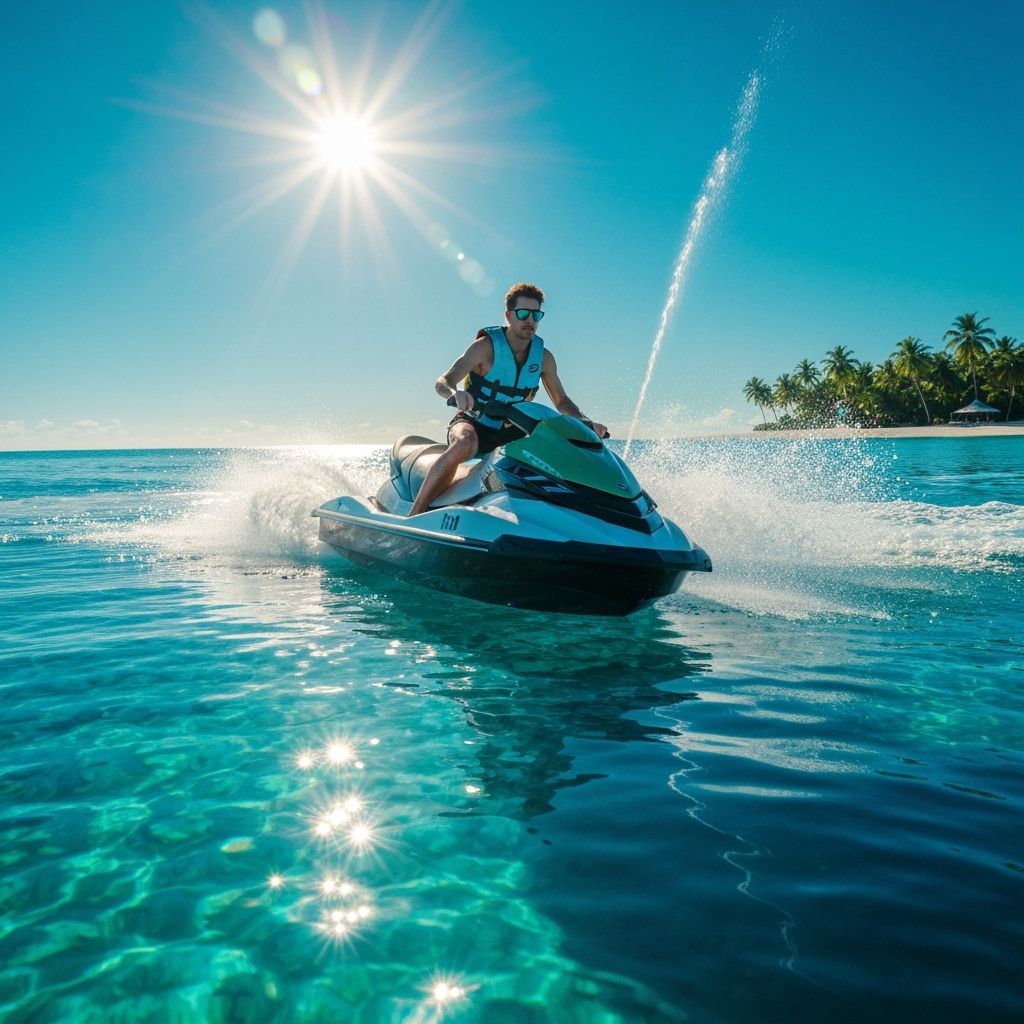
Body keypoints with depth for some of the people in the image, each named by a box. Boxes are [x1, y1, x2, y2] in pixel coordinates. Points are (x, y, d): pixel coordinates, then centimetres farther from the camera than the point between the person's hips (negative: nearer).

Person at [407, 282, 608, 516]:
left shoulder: (543, 356, 2)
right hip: (473, 424, -5)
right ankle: (414, 514, -36)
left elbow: (561, 400, 12)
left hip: (511, 433, 5)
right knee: (464, 444, -40)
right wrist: (455, 394, -44)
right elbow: (442, 382, -19)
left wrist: (586, 423, -7)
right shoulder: (486, 346, -12)